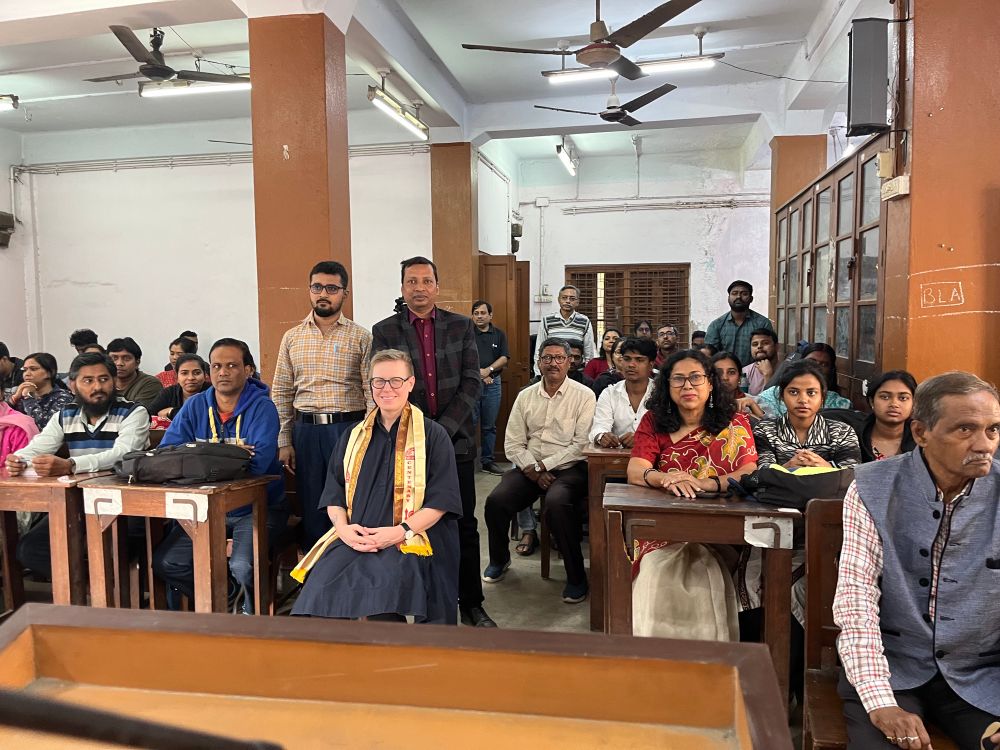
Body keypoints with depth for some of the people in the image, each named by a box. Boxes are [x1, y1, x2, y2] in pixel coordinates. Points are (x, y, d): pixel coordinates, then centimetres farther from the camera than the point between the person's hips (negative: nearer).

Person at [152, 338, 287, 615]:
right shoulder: (195, 406, 6)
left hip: (256, 507, -5)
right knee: (164, 562, -13)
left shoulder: (262, 408, -8)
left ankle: (253, 612, 6)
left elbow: (258, 461, -22)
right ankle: (233, 595, 8)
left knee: (242, 566, -28)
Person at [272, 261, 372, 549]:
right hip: (306, 431, 3)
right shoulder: (292, 338, 10)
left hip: (349, 428, -2)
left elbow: (373, 392, -3)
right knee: (312, 508, 9)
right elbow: (281, 393, 10)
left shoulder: (361, 337, 1)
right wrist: (284, 442, 4)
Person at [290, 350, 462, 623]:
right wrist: (343, 527, -5)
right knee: (322, 588, -26)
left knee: (380, 592, -34)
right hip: (354, 538, 4)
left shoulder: (433, 435, 6)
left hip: (409, 540, -3)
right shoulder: (353, 437, 20)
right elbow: (334, 494, 16)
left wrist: (401, 531, -15)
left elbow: (441, 499, -2)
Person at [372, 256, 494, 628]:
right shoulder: (385, 331, 3)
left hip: (456, 440, 1)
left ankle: (471, 603, 19)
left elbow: (472, 383, -1)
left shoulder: (462, 327, 5)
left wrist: (443, 429, -11)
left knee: (463, 524, 7)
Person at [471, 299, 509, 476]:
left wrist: (488, 370, -13)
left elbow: (504, 358, 2)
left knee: (489, 426, 9)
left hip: (492, 383, 3)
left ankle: (488, 461, 17)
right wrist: (478, 373, -13)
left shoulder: (499, 334, 10)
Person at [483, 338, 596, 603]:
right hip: (529, 467, 4)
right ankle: (499, 559, 11)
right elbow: (513, 444, 7)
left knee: (556, 503, -35)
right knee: (496, 500, -20)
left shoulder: (584, 395, -2)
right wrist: (533, 470, -9)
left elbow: (582, 444, -10)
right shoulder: (525, 396, 11)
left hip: (568, 468, -4)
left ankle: (576, 576, -14)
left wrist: (544, 465, -12)